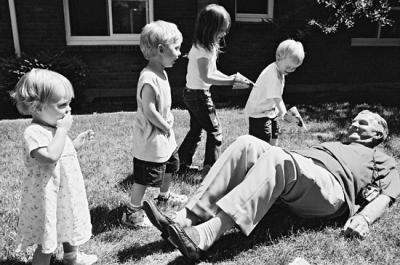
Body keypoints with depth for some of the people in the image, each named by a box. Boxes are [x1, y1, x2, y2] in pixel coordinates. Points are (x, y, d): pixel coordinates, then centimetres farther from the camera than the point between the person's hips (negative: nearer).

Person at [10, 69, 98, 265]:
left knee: (70, 227, 29)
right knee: (46, 244, 4)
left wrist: (77, 143, 5)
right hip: (48, 198, -10)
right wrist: (63, 130, -32)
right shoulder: (34, 132, -24)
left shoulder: (54, 127, 5)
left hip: (66, 193, 10)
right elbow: (51, 157, -39)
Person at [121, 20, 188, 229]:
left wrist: (169, 120, 4)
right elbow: (149, 111, -27)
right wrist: (166, 127, -16)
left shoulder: (161, 72, 6)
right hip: (151, 139, -11)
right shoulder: (149, 78, -27)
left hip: (164, 136, 11)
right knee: (145, 177, 0)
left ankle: (164, 196, 48)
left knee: (171, 165, 26)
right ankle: (132, 212, 16)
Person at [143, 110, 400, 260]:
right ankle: (184, 220, -29)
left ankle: (201, 238, -47)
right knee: (247, 144, -20)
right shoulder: (334, 144, 43)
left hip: (329, 191, -5)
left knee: (277, 156, -36)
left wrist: (364, 217, -11)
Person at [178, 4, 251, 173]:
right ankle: (210, 168, 10)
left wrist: (230, 78, 3)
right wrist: (232, 80, -23)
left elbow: (211, 70, 14)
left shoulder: (207, 45, 9)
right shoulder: (204, 49, -21)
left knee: (196, 129, 19)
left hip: (190, 93, 10)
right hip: (199, 94, -9)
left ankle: (183, 163, 28)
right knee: (215, 131, 2)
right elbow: (206, 77, -25)